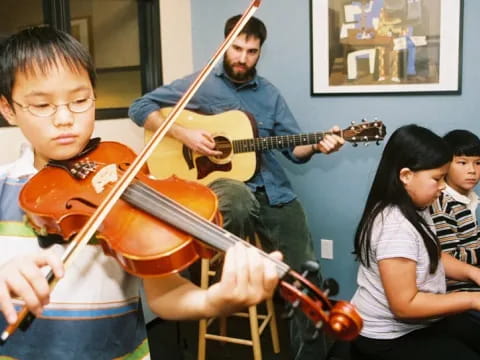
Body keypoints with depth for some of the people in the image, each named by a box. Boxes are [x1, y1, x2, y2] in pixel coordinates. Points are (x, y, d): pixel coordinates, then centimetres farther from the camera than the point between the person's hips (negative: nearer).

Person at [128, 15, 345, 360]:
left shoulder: (269, 94, 13)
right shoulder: (200, 83, 3)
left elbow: (294, 147, 10)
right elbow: (141, 107, 0)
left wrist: (317, 145, -13)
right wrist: (183, 133, -14)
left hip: (274, 191, 4)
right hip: (221, 181, -4)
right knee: (239, 201, -43)